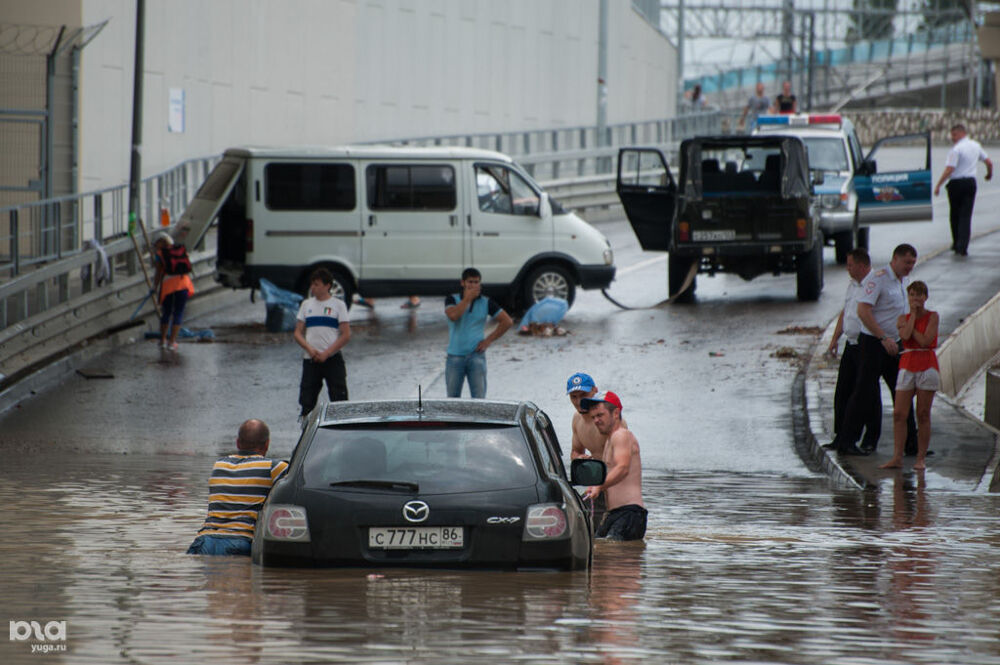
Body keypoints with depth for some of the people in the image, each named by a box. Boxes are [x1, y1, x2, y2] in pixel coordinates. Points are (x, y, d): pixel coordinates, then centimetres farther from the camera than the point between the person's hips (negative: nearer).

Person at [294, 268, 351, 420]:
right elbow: (297, 333, 11)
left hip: (333, 359, -3)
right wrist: (309, 349, -9)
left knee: (339, 402, -8)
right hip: (310, 360, 3)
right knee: (307, 402, 1)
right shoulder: (306, 305, 12)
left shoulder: (338, 305, 2)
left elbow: (346, 336, -3)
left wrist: (326, 353, -11)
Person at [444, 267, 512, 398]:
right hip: (455, 356, 0)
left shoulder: (486, 302, 4)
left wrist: (489, 340, -1)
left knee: (478, 397, -7)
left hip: (476, 356, 0)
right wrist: (468, 298, -14)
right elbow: (453, 315, -19)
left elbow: (507, 322, 5)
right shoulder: (452, 300, 2)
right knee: (453, 398, 6)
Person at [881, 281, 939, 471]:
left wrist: (910, 324, -4)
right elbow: (905, 336, -11)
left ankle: (920, 458, 4)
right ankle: (897, 457, -5)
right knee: (899, 414, -5)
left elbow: (925, 341, -12)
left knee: (923, 415, -1)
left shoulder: (933, 317, 0)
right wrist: (913, 315, -2)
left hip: (927, 365, -3)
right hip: (907, 366, 3)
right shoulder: (903, 319, 10)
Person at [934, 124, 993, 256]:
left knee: (954, 215, 13)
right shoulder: (976, 146, 7)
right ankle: (962, 247, -7)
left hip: (956, 183, -5)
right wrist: (989, 174, 37)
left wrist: (938, 185, -15)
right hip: (970, 183, 5)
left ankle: (956, 244, 23)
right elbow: (989, 162, 17)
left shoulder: (956, 149, -14)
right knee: (966, 216, 2)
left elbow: (949, 170, -20)